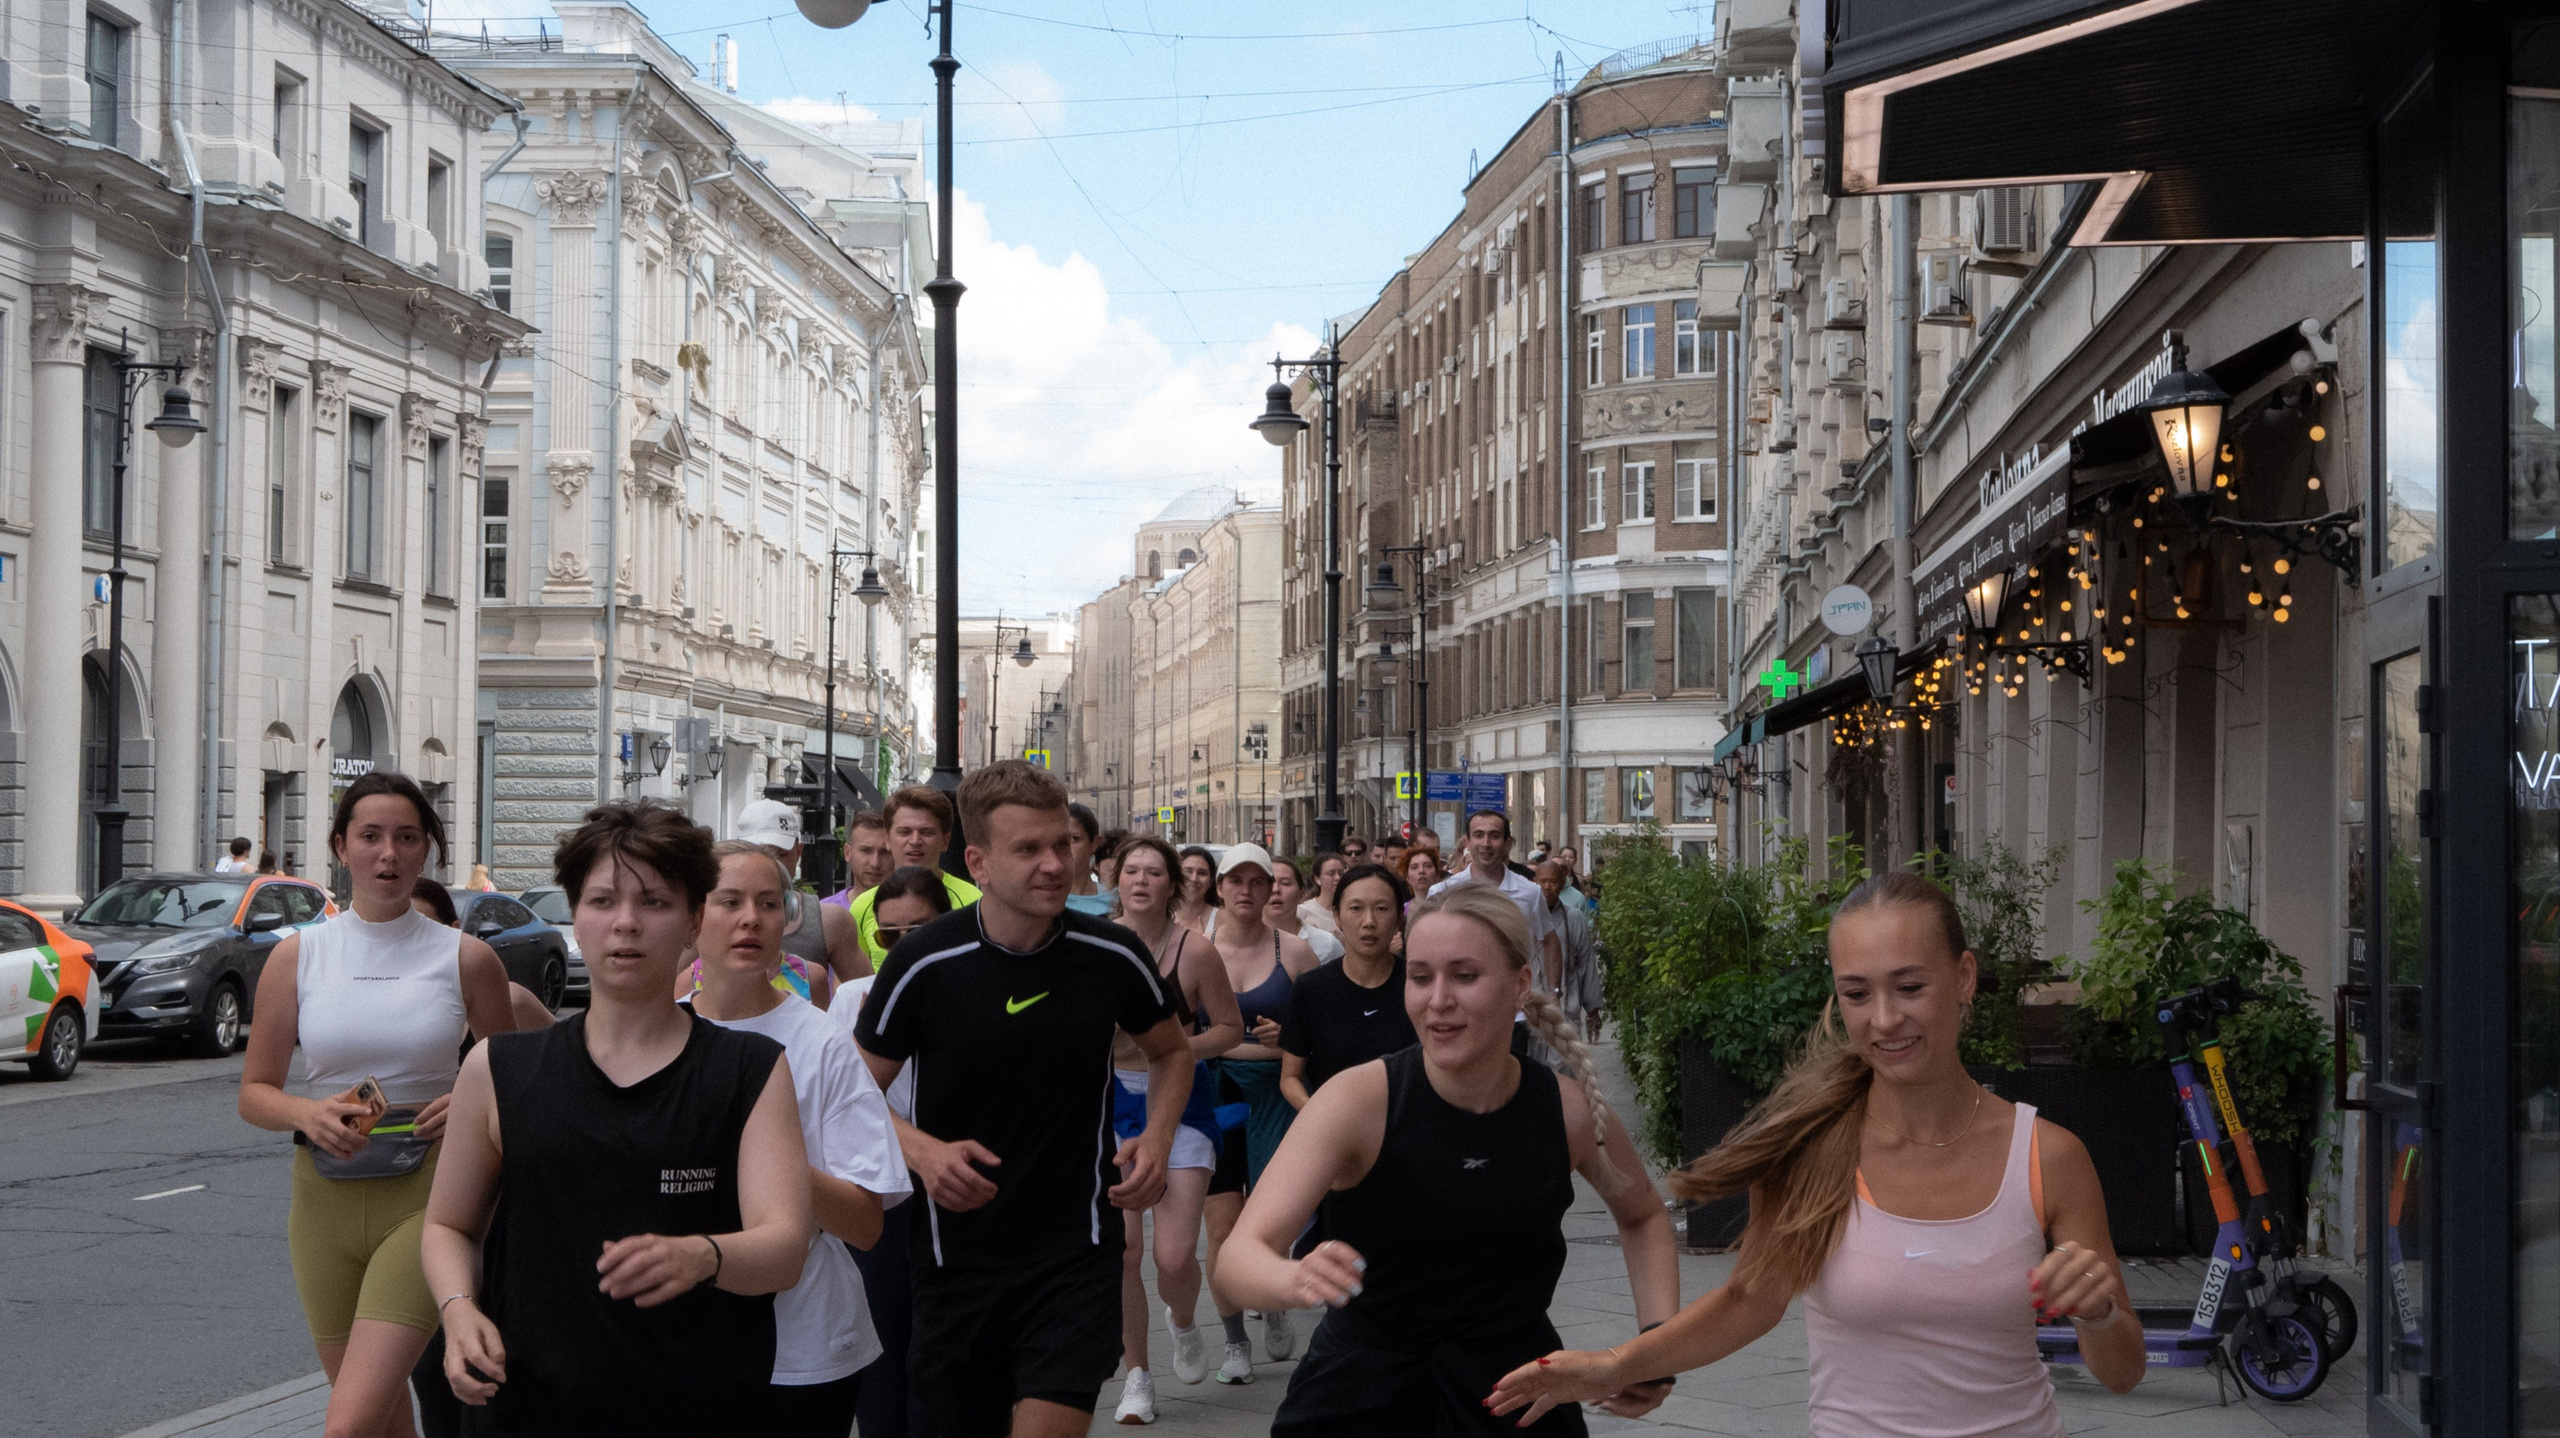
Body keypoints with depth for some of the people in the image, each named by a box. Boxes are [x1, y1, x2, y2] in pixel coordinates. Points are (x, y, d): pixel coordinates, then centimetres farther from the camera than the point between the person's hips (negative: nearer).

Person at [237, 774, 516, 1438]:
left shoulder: (467, 958, 1)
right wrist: (307, 1114, -13)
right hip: (325, 1198, 3)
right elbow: (255, 1091, 8)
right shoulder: (298, 955, 4)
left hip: (425, 1195, -3)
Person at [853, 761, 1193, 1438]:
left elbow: (1172, 1051, 14)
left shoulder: (1113, 955, -5)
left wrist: (1157, 1137, -4)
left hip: (1076, 1254, -1)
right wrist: (922, 1151, -18)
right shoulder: (924, 963, -9)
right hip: (956, 1261, 1)